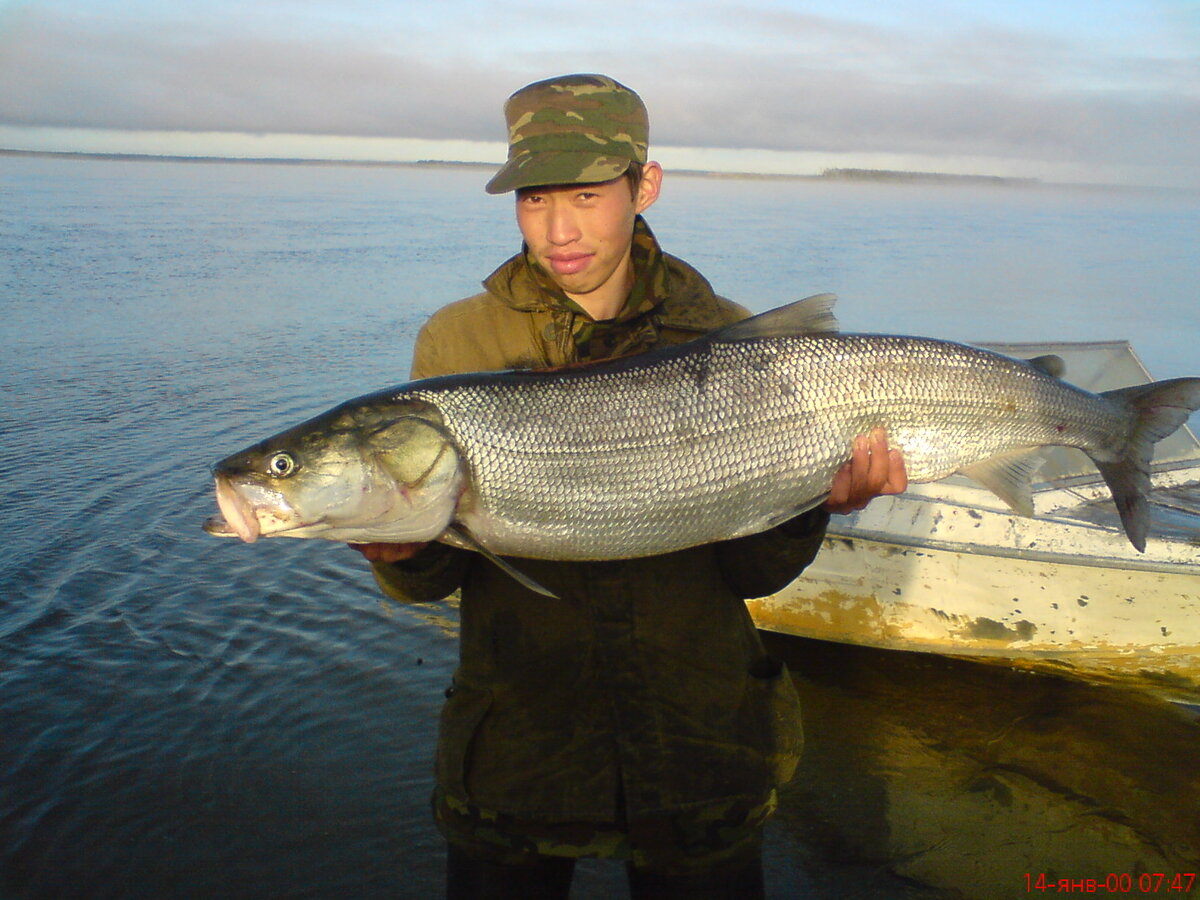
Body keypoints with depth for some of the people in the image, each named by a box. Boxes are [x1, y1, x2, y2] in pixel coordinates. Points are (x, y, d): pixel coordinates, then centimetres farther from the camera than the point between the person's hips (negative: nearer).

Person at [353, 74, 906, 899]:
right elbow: (436, 578, -5)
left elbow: (749, 574, -3)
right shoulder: (457, 340, -5)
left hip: (700, 740, 1)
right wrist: (406, 554, -26)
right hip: (516, 746, 0)